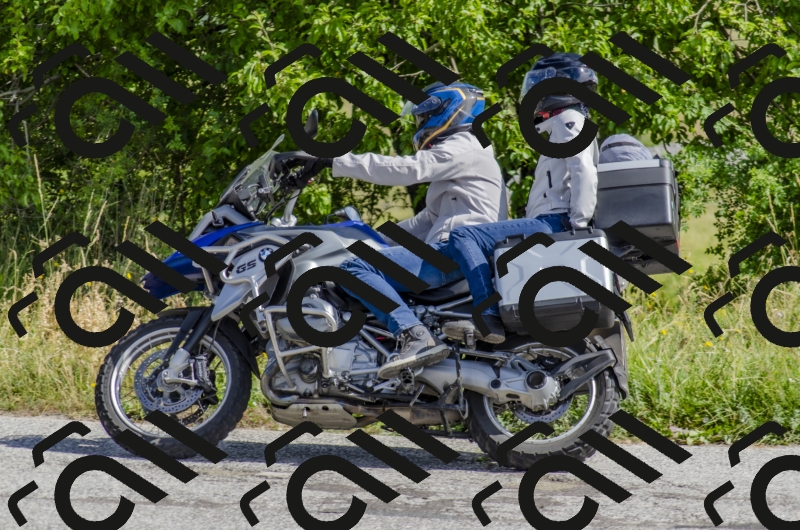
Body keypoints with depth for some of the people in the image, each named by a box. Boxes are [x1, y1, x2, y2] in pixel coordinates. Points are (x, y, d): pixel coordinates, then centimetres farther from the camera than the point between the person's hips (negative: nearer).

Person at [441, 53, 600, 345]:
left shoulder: (567, 120, -5)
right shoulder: (566, 124, 27)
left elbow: (584, 171, -20)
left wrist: (578, 223, -22)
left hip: (553, 223, -11)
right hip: (551, 224, 11)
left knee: (464, 237, -22)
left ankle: (489, 317, -32)